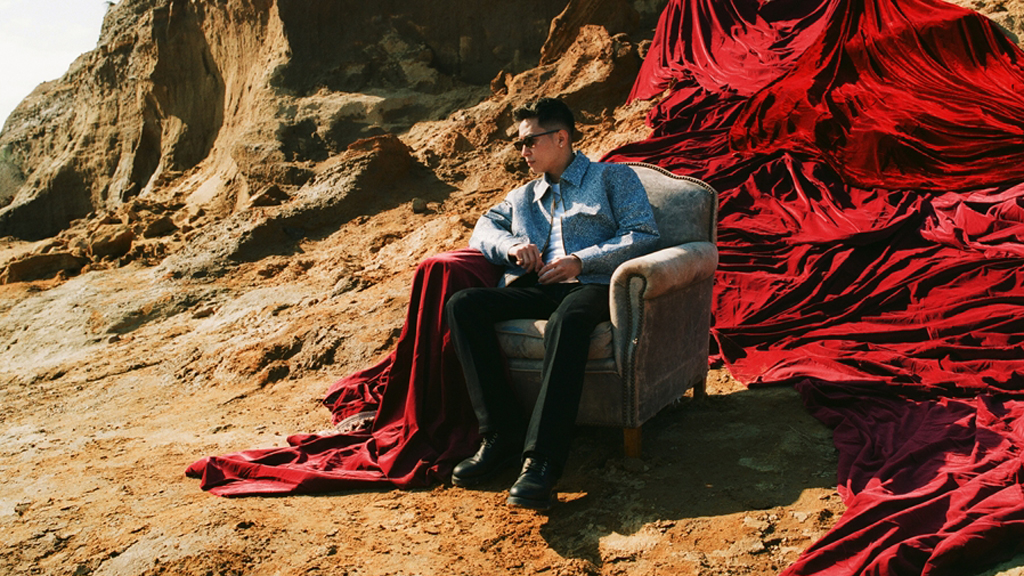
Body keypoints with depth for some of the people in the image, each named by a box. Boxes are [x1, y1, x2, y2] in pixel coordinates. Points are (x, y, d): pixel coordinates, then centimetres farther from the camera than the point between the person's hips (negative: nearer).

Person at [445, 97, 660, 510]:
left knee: (566, 320, -42)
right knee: (463, 305, -24)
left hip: (592, 285, -5)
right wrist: (510, 245, 3)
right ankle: (502, 434, -26)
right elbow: (483, 228, 27)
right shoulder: (525, 196, 34)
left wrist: (581, 261, -7)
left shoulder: (612, 177, 18)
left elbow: (643, 234, 5)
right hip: (537, 287, 5)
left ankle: (542, 460, -48)